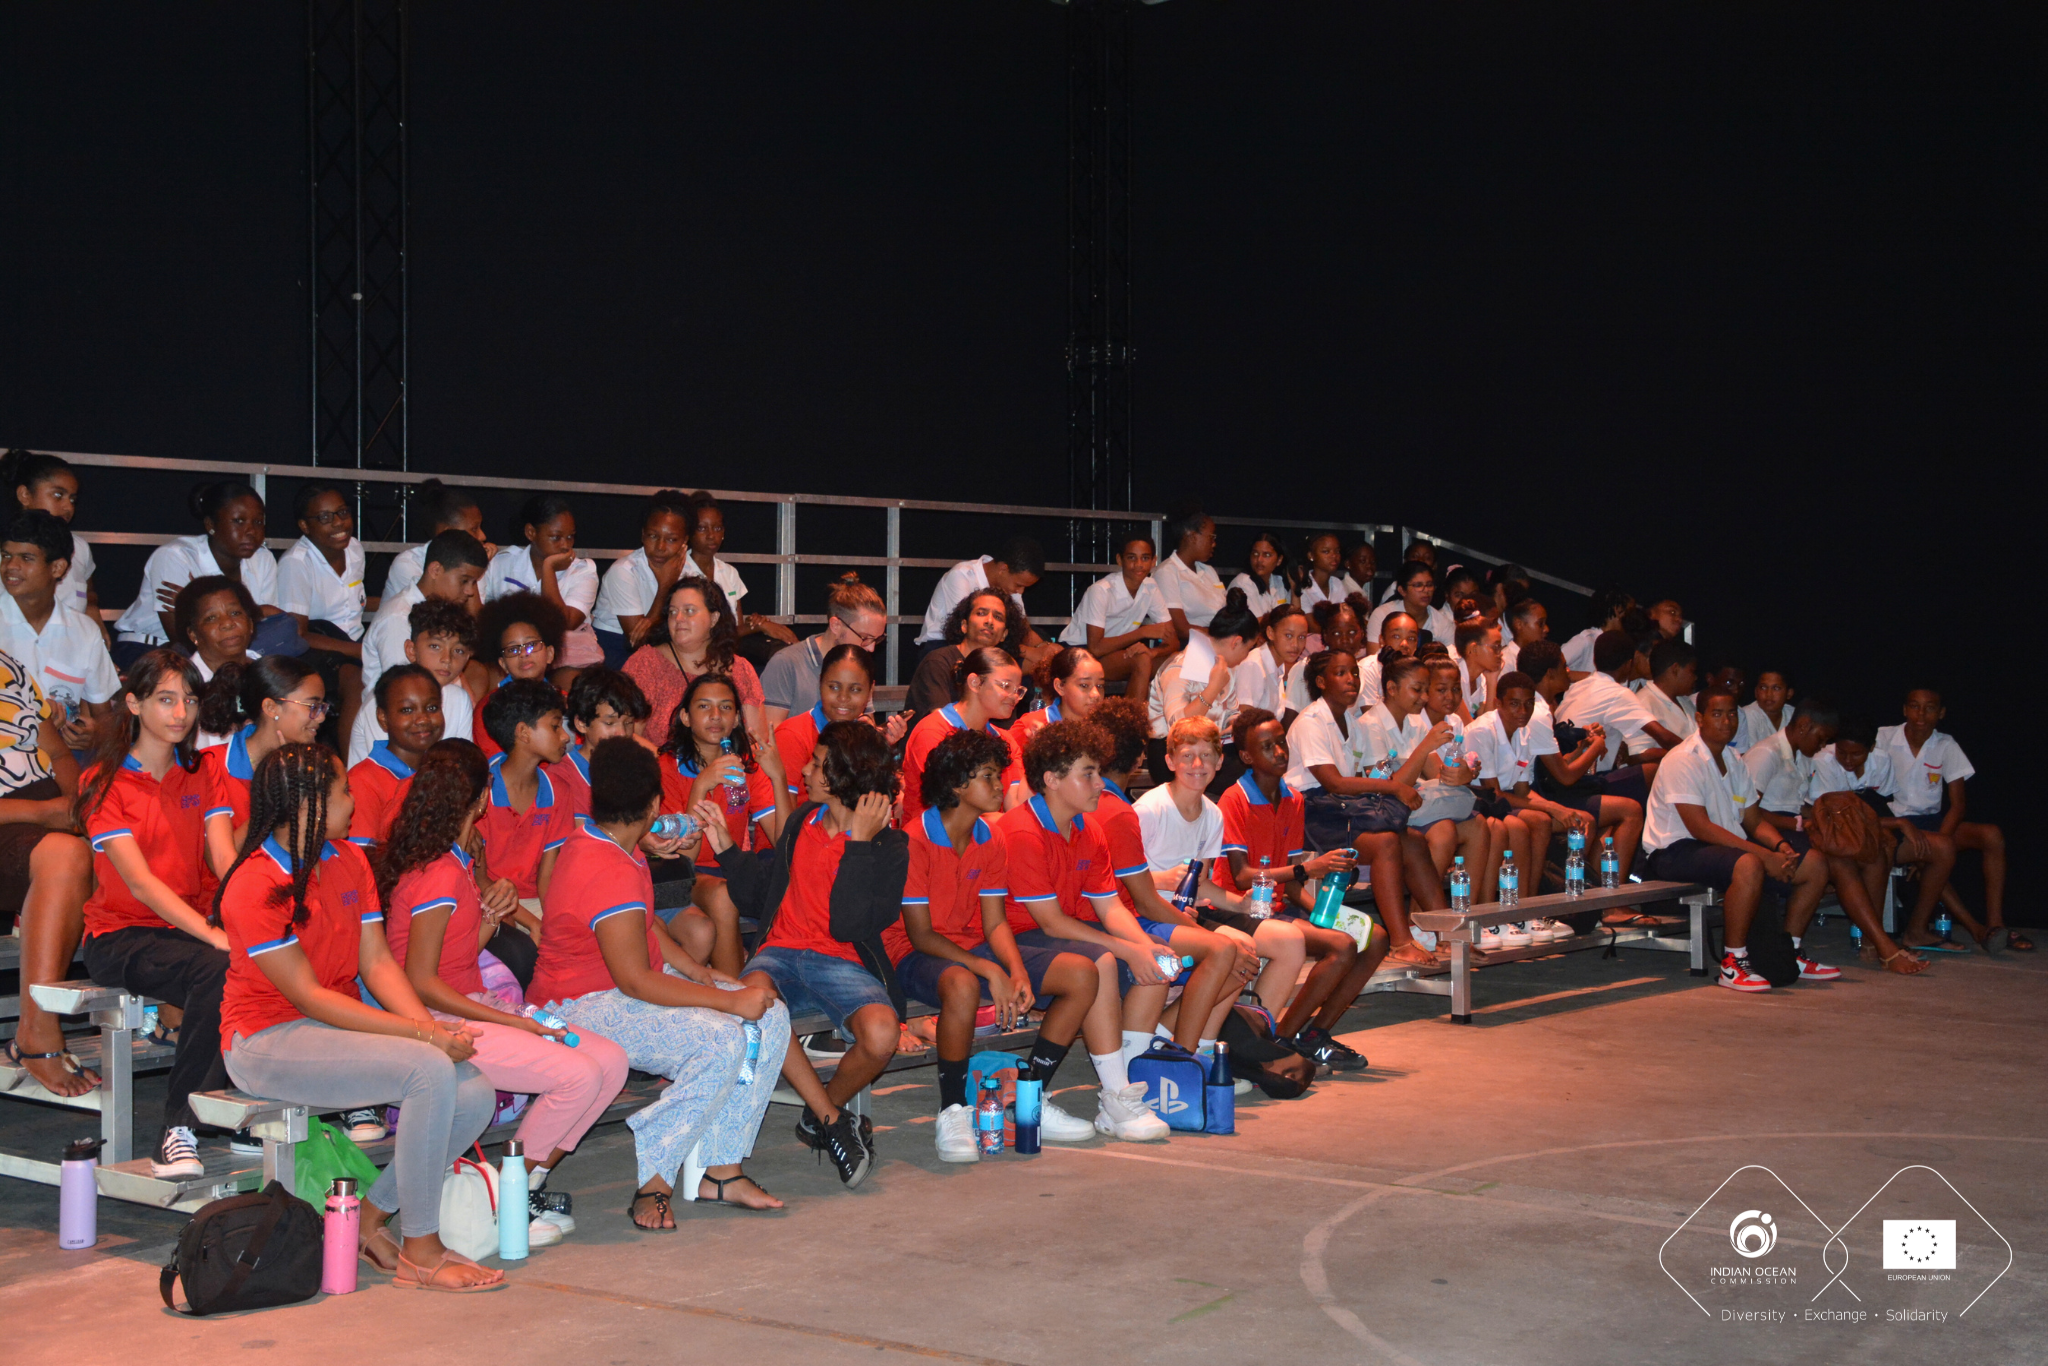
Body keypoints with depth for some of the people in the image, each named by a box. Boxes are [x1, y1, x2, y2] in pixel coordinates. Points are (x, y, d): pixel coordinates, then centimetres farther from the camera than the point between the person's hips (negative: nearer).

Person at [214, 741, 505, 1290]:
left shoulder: (349, 861, 8)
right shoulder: (255, 888, -17)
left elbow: (377, 962, 3)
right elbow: (309, 996, -20)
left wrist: (433, 1028, -15)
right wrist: (420, 1034, -24)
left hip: (343, 1024, 8)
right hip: (270, 1039, -8)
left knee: (475, 1096, -12)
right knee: (429, 1071, -29)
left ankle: (370, 1216, 5)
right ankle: (420, 1253, -18)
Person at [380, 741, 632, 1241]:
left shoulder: (454, 865, 13)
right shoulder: (439, 877, -17)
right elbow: (421, 984, -19)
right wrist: (513, 1023, -18)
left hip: (470, 1009, 10)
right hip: (441, 1025, -10)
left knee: (611, 1060, -4)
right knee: (578, 1075, -24)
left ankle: (528, 1186, 1)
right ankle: (505, 1201, -7)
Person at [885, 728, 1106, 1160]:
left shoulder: (989, 839, 6)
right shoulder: (915, 841, -17)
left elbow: (995, 923, 6)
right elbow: (920, 934, -18)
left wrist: (1019, 974, -15)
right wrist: (990, 971, -25)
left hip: (975, 950, 8)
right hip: (918, 957, -8)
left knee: (1082, 974, -8)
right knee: (962, 986, -44)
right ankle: (952, 1112, -24)